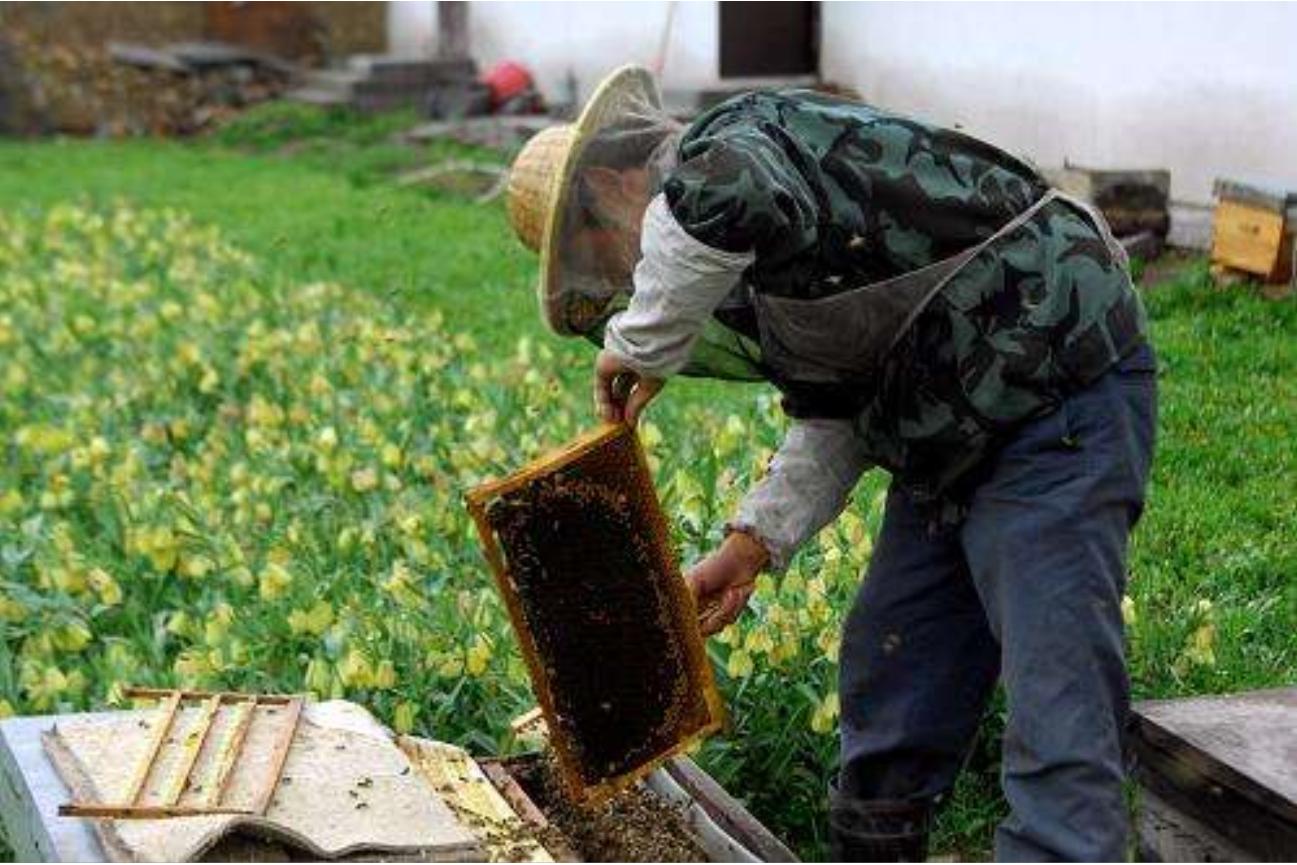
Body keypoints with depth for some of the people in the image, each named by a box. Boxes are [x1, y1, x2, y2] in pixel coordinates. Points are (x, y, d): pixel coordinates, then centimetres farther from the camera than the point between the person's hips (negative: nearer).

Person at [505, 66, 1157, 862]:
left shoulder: (742, 136, -16)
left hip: (1060, 398, -10)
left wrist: (642, 348, -28)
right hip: (956, 435, 11)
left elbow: (722, 197, -43)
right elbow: (836, 410, 19)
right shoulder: (746, 270, 15)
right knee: (888, 671, 17)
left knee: (1057, 719, -14)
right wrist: (755, 541, 10)